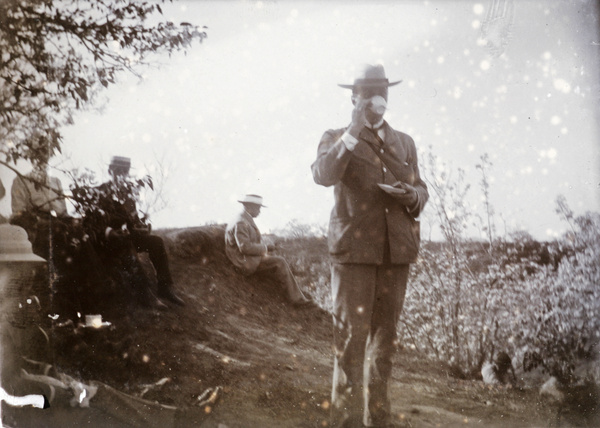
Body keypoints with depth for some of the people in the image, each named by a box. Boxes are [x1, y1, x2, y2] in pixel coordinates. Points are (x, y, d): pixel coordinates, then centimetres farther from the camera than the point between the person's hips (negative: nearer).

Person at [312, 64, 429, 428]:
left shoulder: (405, 143, 18)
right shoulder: (336, 139, 6)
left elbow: (421, 189, 19)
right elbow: (323, 176, -15)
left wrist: (412, 196, -5)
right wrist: (354, 132, -18)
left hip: (396, 250, 4)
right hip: (354, 249, -4)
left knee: (385, 336, 9)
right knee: (351, 335, -7)